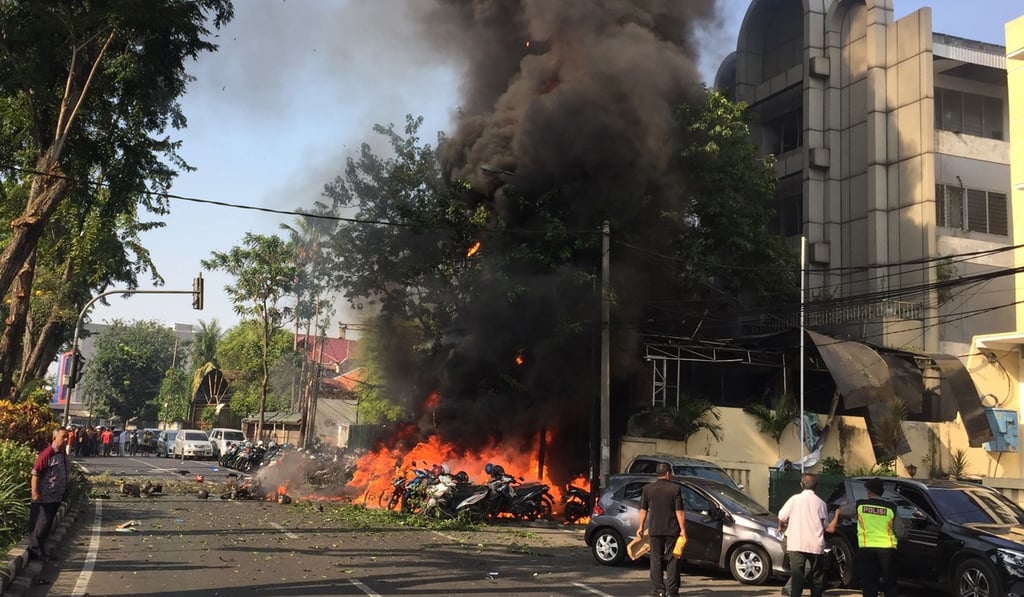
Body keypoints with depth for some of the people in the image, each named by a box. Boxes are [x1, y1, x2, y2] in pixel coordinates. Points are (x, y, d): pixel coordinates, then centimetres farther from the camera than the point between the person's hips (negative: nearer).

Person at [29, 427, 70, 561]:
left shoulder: (64, 455, 10)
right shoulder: (47, 454, -17)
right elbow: (35, 473, -19)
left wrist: (65, 490, 20)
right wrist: (35, 492, -23)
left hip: (56, 497, 8)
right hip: (44, 497, -8)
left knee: (48, 524, 14)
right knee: (41, 524, -4)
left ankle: (41, 551, 23)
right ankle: (34, 552, 4)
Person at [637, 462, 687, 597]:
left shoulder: (647, 488, 2)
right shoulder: (675, 488, -6)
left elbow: (643, 510, 5)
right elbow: (679, 512, -8)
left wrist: (641, 527, 12)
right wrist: (683, 530, -4)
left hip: (654, 530, 2)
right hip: (672, 530, -2)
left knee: (656, 559, 10)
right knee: (672, 559, 7)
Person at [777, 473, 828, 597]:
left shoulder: (795, 499, -3)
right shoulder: (820, 503, 3)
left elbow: (781, 517, -3)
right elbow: (825, 525, 8)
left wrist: (781, 526, 19)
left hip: (797, 544, -2)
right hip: (816, 545, 2)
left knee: (797, 576, -4)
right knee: (816, 576, 15)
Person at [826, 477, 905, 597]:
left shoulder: (860, 505, 3)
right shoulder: (891, 508, 1)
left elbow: (840, 511, 20)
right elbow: (902, 533, 2)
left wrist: (835, 521, 38)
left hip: (867, 549, 0)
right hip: (887, 549, 0)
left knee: (869, 584, 6)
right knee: (889, 585, 11)